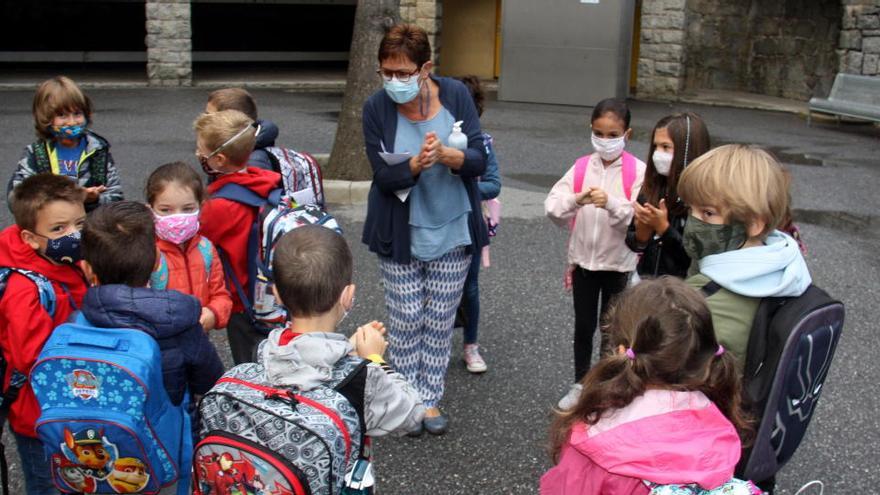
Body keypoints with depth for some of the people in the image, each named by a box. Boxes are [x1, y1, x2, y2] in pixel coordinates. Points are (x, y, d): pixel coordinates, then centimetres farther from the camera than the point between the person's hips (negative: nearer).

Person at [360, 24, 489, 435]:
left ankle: (430, 399, 25)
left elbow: (479, 161, -11)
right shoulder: (376, 108, -12)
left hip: (452, 231, 1)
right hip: (400, 235, -1)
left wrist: (446, 155, -31)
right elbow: (384, 175, -14)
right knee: (405, 320, 5)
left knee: (439, 321, 10)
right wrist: (416, 163, -35)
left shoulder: (456, 95, -9)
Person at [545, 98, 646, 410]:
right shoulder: (581, 167, -2)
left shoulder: (637, 171, -10)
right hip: (583, 259, 3)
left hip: (619, 262, -3)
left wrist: (611, 203, -36)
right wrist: (577, 199, -32)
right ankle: (580, 384, 32)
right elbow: (552, 208, -12)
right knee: (583, 326, 15)